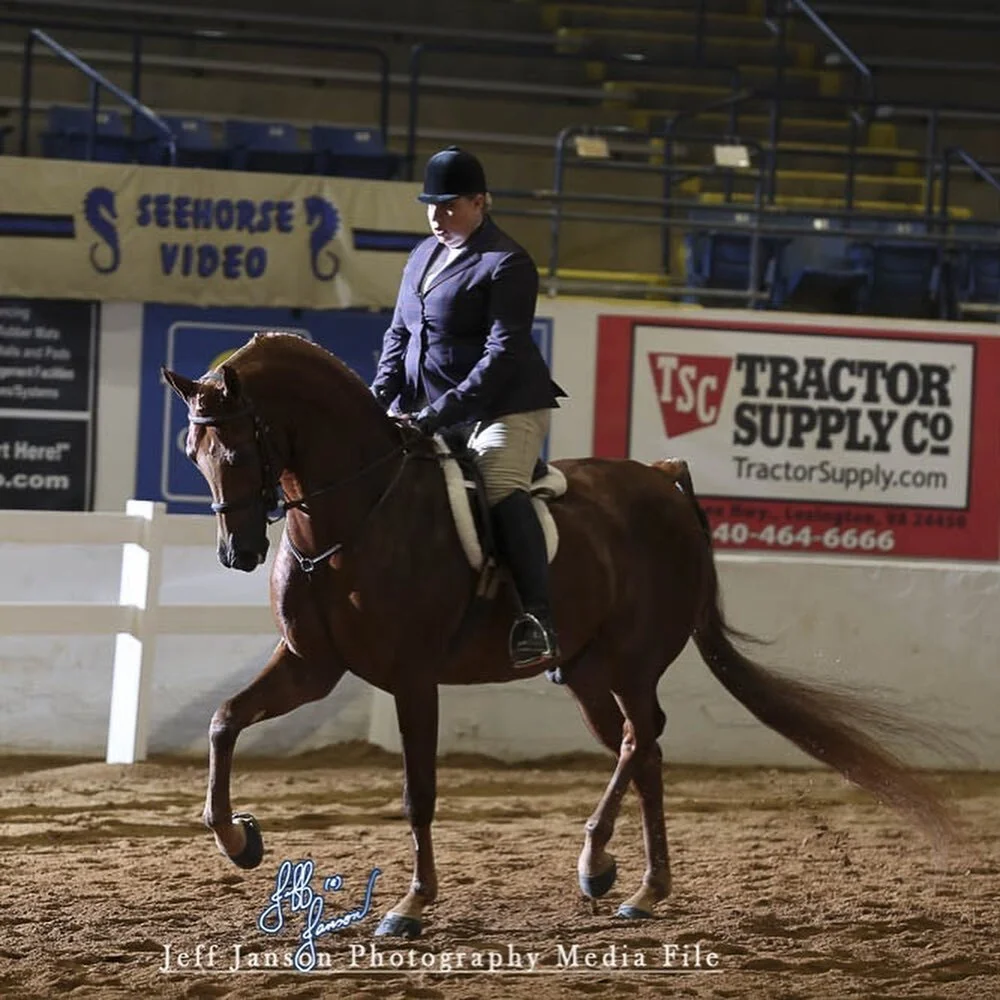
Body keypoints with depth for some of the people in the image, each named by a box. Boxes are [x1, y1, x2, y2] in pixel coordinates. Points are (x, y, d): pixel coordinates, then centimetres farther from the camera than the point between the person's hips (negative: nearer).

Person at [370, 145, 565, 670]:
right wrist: (379, 399, 0)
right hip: (426, 409, 9)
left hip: (504, 407, -9)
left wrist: (444, 412, -27)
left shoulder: (506, 263, -12)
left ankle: (538, 621, -38)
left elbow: (504, 353, -20)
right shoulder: (424, 256, 14)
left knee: (501, 487, -31)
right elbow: (399, 335, 19)